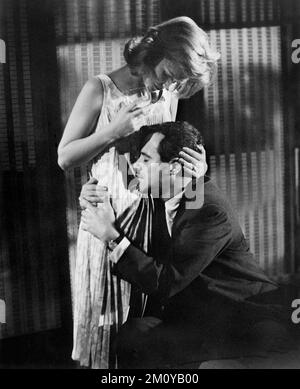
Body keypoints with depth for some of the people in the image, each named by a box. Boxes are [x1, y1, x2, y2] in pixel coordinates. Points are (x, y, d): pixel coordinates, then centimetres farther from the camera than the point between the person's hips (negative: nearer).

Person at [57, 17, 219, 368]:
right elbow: (64, 158, -7)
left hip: (152, 217, 4)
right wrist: (113, 131, -19)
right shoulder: (100, 90, -8)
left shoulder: (168, 96, 7)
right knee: (106, 319, 5)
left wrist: (192, 167, -6)